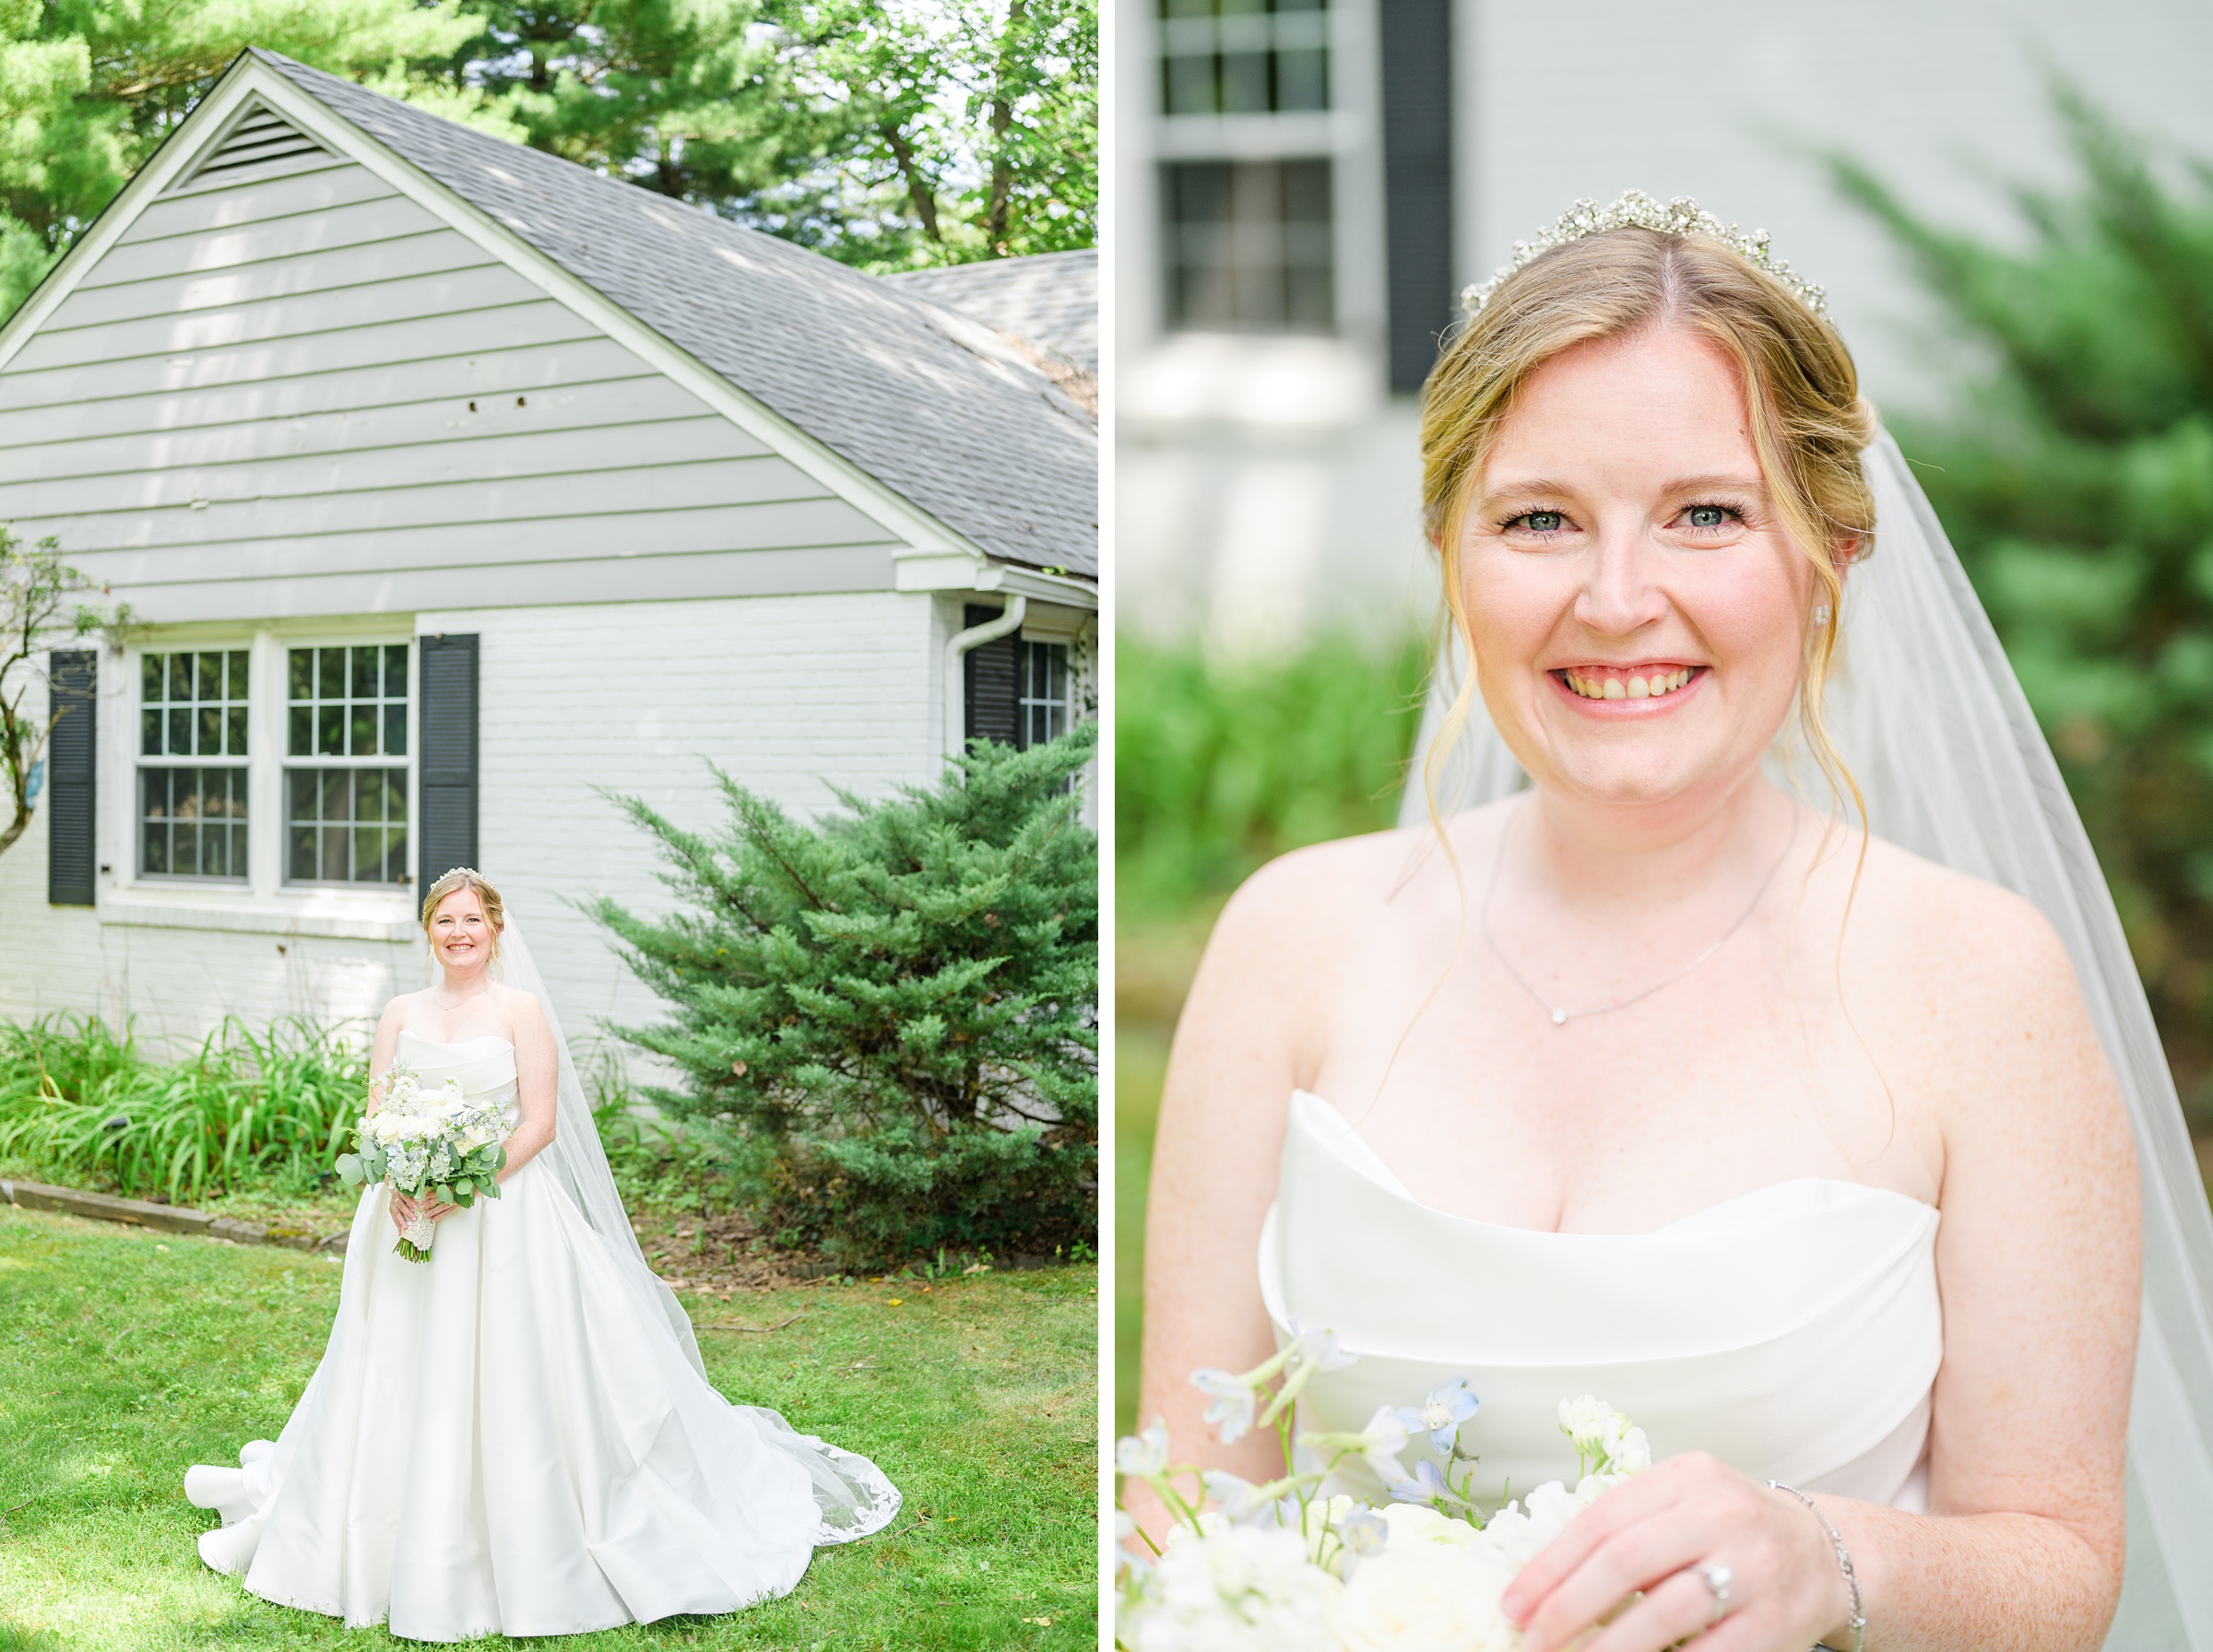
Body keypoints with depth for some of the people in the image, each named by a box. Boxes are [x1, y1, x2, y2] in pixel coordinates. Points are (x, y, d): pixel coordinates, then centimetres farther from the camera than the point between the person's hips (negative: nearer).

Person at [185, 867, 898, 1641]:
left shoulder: (521, 1010, -1)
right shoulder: (401, 1013, 11)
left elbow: (540, 1122, -7)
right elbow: (376, 1116, 8)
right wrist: (396, 1180, -11)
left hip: (503, 1217, -4)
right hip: (409, 1214, 4)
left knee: (506, 1376, -5)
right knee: (401, 1383, 8)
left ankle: (525, 1558, 7)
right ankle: (407, 1555, 23)